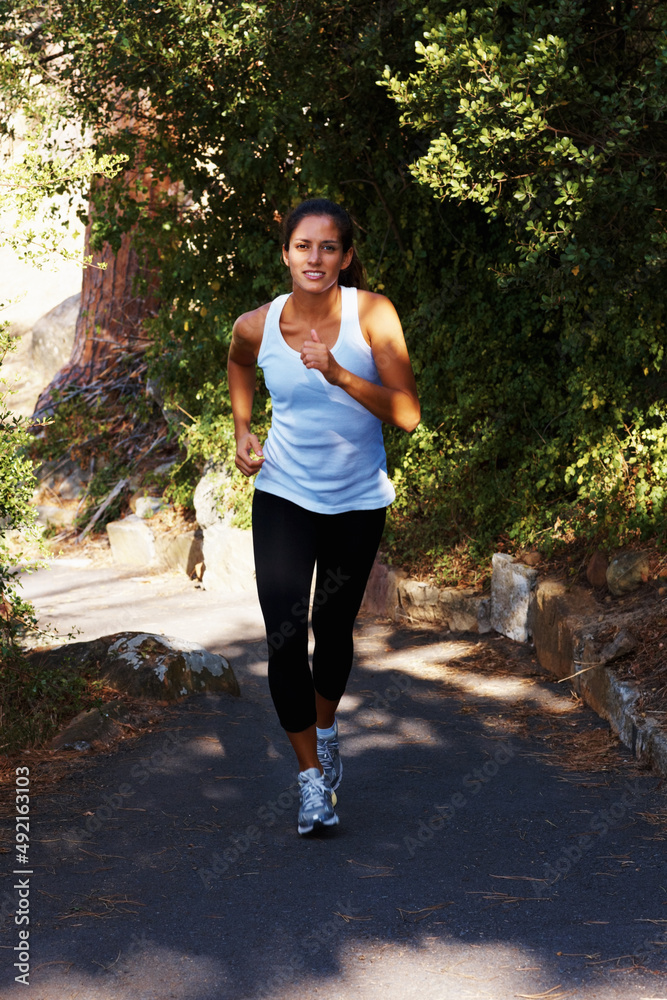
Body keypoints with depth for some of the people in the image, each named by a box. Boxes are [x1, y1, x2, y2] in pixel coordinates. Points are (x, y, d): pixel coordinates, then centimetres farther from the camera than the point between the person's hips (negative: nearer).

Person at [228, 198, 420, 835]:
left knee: (333, 629, 14)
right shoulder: (256, 326, -10)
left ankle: (325, 728, 44)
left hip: (358, 500, 0)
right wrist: (242, 431, 5)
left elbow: (406, 414, -21)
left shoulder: (371, 315, -16)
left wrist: (340, 375, -32)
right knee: (283, 636, -12)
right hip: (283, 495, 0)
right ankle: (311, 776, -2)